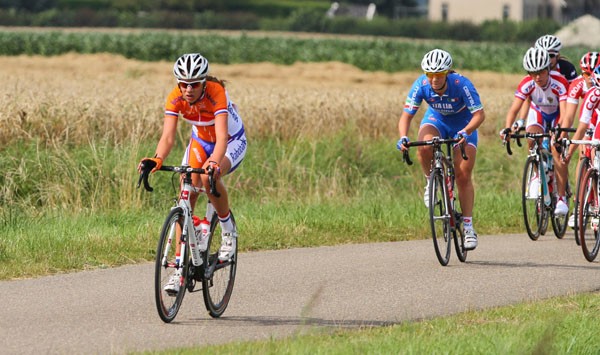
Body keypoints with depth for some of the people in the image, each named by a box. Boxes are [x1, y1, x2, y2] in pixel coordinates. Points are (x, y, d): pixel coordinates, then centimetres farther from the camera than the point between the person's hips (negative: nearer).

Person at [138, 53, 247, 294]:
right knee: (187, 194, -15)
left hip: (233, 142, -4)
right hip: (200, 141, 4)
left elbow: (221, 138, -44)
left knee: (209, 178, -34)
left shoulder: (216, 93, -34)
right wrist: (157, 159, -51)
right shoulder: (175, 99, -22)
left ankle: (228, 230, -8)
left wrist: (214, 163, -62)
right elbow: (168, 137, -30)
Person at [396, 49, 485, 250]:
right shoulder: (421, 85, -27)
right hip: (436, 120, 2)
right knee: (424, 147, -34)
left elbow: (479, 115, -34)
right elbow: (406, 115, -25)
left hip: (463, 124, -2)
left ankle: (468, 226, 2)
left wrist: (465, 132, -52)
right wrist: (403, 137, -45)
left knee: (463, 176, -9)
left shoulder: (461, 84, -33)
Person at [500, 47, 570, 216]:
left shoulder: (559, 82, -34)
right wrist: (507, 128, -48)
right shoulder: (526, 83, -27)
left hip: (557, 115, -2)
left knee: (557, 150, -21)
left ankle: (562, 198, -13)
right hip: (538, 113, 2)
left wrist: (562, 130, -58)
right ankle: (537, 175, -4)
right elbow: (514, 108, -31)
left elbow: (565, 111, -41)